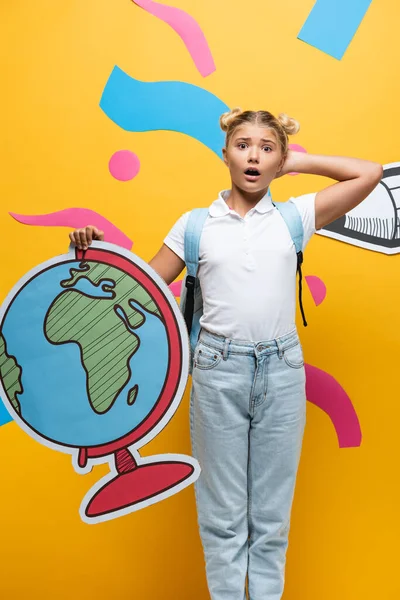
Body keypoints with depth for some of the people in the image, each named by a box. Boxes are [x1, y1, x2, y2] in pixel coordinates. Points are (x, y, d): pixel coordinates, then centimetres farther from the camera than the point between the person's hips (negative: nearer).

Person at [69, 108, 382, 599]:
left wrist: (297, 163, 7)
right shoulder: (195, 224, 5)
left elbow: (370, 173, 5)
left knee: (271, 512, 12)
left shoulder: (294, 216, 6)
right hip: (218, 369, 0)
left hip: (281, 369, 1)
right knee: (222, 512, 9)